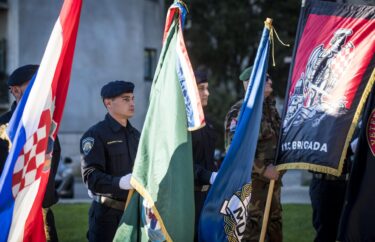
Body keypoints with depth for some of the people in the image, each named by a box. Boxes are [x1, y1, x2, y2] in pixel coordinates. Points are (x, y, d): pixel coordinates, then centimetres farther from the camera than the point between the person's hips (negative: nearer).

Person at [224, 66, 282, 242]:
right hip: (251, 181, -9)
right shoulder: (240, 112, -14)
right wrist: (263, 169, -20)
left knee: (274, 226, 13)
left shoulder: (270, 108, 13)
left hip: (272, 178, 9)